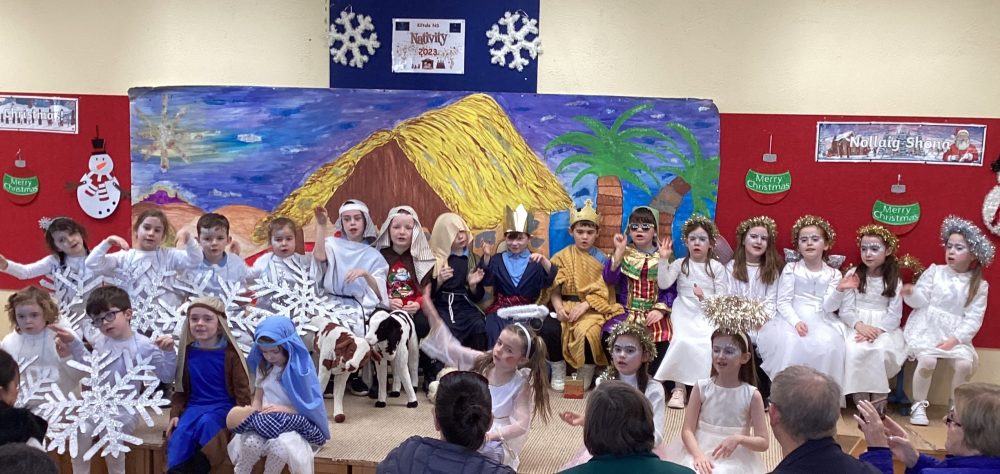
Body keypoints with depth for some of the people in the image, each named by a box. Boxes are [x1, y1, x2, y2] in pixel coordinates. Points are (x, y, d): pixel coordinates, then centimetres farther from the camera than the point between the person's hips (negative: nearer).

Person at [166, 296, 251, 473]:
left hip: (223, 406, -3)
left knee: (206, 423, -34)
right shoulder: (188, 352, 7)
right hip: (194, 405, 3)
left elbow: (242, 389, -1)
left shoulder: (230, 353, -3)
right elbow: (181, 388, 15)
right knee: (181, 431, -28)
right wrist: (175, 414, 0)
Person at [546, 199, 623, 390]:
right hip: (567, 307, 2)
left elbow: (602, 292, -2)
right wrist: (558, 307, -16)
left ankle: (587, 371, -10)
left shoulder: (601, 259, 5)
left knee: (587, 331, -35)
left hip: (593, 308, -2)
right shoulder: (562, 257, 9)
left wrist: (584, 305, -18)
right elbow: (554, 289, 3)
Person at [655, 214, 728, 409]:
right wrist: (664, 260, -14)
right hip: (685, 313, 0)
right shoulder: (680, 264, 8)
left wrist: (706, 298, -18)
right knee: (683, 341, -29)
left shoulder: (717, 267, 7)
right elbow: (663, 284, -6)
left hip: (709, 314, 0)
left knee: (709, 343, -29)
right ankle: (679, 387, -20)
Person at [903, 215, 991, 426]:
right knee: (927, 360, -28)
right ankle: (919, 405, -6)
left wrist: (954, 339, -15)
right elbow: (921, 300, -1)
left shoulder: (979, 285, 5)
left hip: (956, 333, 2)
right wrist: (912, 293, -25)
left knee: (965, 363, -23)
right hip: (927, 327, -2)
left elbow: (973, 319, -1)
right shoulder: (935, 271, 3)